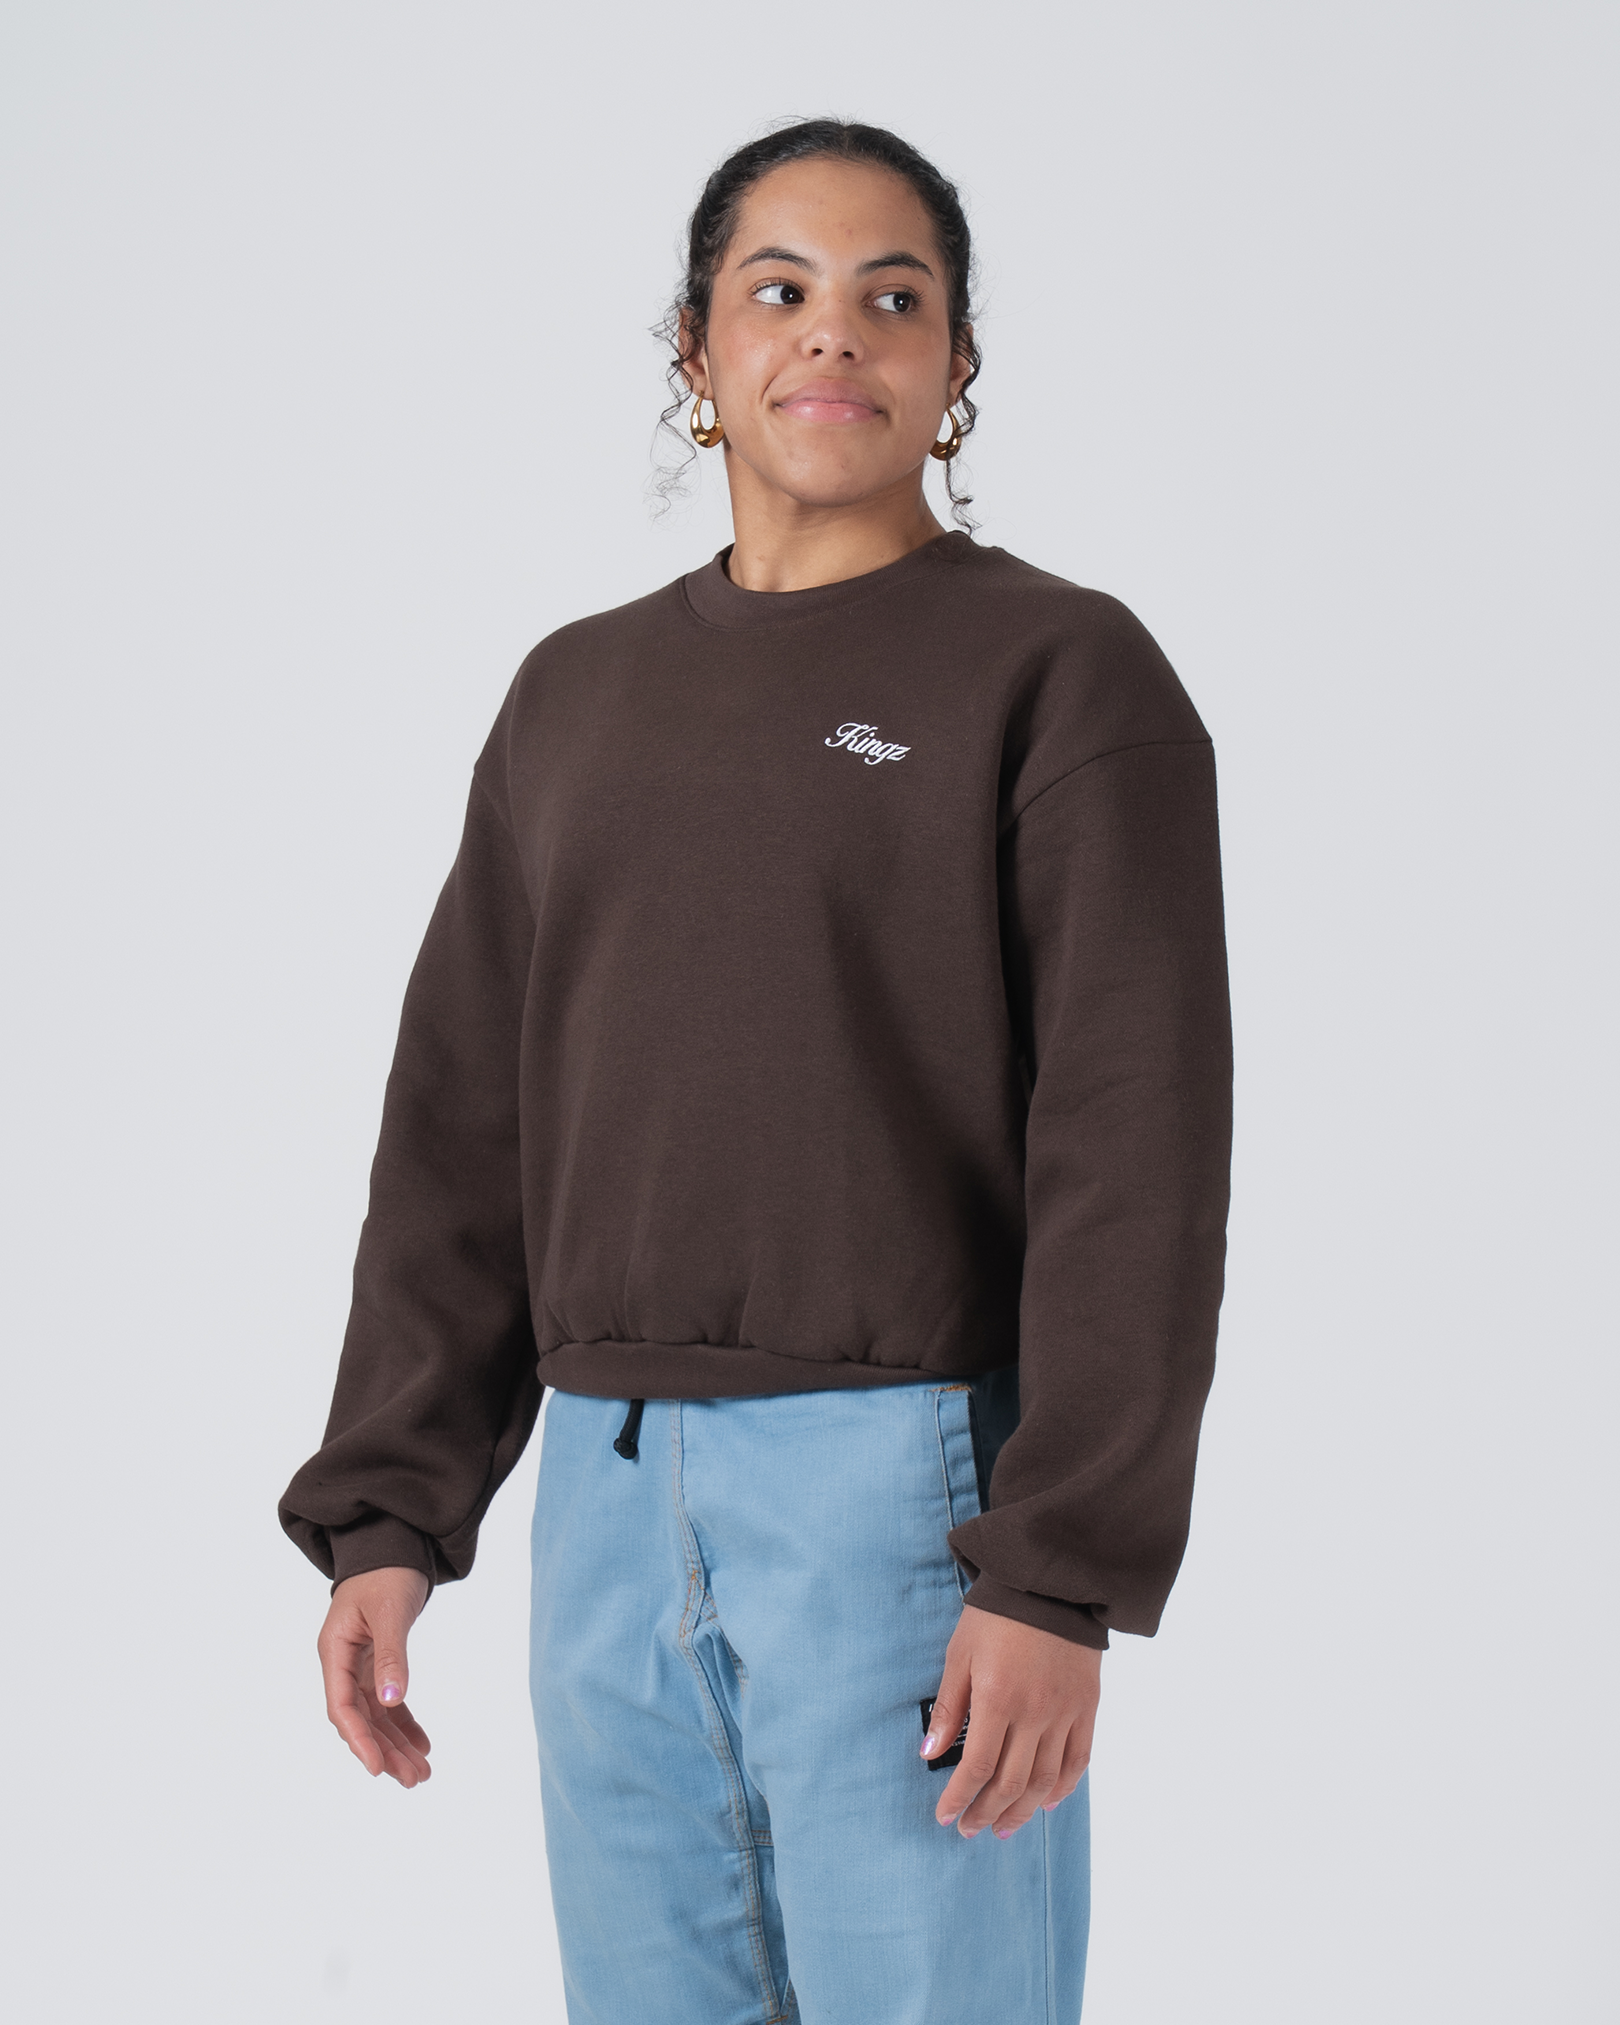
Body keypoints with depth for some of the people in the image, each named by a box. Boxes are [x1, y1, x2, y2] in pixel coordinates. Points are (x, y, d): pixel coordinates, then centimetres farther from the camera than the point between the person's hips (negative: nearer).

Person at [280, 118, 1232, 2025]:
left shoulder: (1063, 673, -2)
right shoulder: (579, 696, 15)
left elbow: (1134, 1153, -9)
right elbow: (463, 1134, 14)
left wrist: (1061, 1578, -16)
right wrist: (387, 1511, 6)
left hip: (912, 1485, -5)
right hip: (611, 1489, 5)